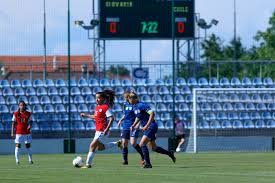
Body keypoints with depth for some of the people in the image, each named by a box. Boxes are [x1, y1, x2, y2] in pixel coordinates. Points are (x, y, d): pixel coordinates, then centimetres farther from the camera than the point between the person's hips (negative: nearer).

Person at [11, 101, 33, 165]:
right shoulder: (16, 114, -1)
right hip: (19, 132, -1)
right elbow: (13, 123, 2)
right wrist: (12, 132, -4)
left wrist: (29, 126, -13)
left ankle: (30, 160, 14)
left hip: (27, 132, 1)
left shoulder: (28, 114, 4)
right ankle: (17, 160, 3)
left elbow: (30, 122, 10)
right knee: (17, 146, -4)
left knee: (28, 146, 5)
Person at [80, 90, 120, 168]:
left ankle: (88, 164, -6)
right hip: (98, 131, 10)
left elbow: (111, 118, -21)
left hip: (102, 131, -10)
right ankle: (117, 143, 31)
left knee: (92, 145, -11)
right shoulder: (97, 107, 11)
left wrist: (107, 129, -27)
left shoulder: (106, 107, -15)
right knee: (99, 147, 19)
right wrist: (86, 115, 22)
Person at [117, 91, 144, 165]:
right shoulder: (125, 104, 10)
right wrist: (121, 120, 11)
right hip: (126, 126, 6)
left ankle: (142, 156, 2)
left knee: (133, 143, -16)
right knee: (124, 143, 1)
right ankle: (125, 160, 10)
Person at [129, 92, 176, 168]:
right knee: (154, 148, 14)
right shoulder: (135, 107, 9)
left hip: (151, 127, -10)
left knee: (142, 144, -15)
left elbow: (152, 114, -26)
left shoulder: (141, 105, -19)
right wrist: (133, 125, 10)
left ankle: (148, 163, -11)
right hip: (148, 128, 10)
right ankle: (170, 154, 27)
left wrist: (147, 125, -29)